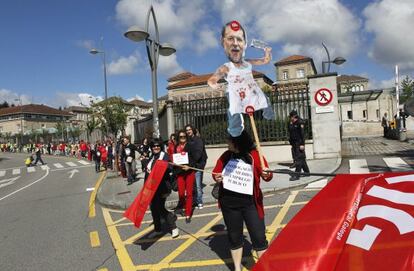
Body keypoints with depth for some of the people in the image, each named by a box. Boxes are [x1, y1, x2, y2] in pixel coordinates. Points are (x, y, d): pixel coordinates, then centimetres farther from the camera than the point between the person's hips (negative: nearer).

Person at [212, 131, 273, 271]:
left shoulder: (254, 155, -7)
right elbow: (216, 172, 12)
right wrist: (217, 178, -11)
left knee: (258, 236, 3)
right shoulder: (226, 156, 1)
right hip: (229, 202, 3)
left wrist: (267, 175, -28)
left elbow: (267, 175, -4)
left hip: (250, 202, -2)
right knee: (234, 236, 15)